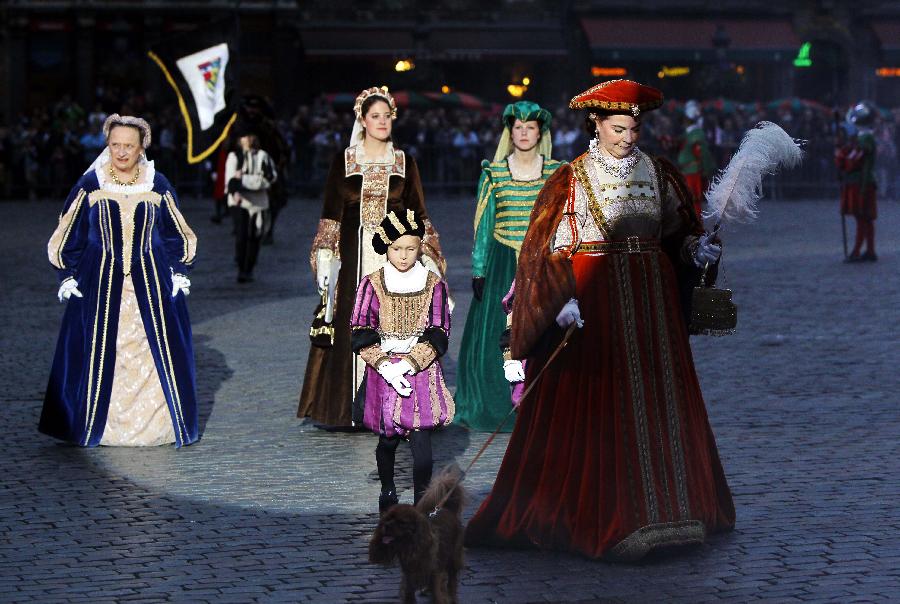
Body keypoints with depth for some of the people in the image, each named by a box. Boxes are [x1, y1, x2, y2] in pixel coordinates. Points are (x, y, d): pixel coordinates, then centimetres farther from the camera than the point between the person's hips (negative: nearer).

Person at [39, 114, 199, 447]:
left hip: (151, 283, 1)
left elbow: (178, 236, 12)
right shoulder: (90, 185, 1)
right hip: (102, 285, -1)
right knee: (99, 355, 0)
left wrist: (179, 275, 5)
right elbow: (68, 236, 6)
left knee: (160, 355, -1)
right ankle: (97, 424, 11)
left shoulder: (158, 186, 3)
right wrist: (68, 278, 1)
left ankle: (157, 425, 10)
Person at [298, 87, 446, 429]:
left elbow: (418, 214, 10)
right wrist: (324, 259, -3)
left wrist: (427, 257, 2)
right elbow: (331, 213, 4)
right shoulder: (343, 162, 5)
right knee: (351, 327, -3)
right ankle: (348, 409, 2)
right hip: (354, 254, -1)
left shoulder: (404, 163, 9)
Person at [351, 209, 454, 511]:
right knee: (388, 439, 10)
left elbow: (438, 336, -2)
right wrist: (386, 366, -15)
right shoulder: (372, 284, -1)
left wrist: (408, 364, -15)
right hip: (383, 373, 1)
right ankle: (387, 491, 35)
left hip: (422, 371, -1)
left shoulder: (434, 285, 0)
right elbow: (360, 335, -3)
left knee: (421, 439, -11)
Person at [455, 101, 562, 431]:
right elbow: (483, 224, 4)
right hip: (503, 265, 0)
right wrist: (479, 270, 0)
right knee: (497, 336, -2)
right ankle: (499, 407, 10)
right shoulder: (494, 173, 3)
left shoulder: (556, 173, 5)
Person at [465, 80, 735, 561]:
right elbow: (548, 246, -7)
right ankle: (608, 517, -2)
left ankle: (668, 508, 12)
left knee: (660, 402, 6)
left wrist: (696, 250, -7)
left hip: (651, 299, 4)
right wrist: (562, 300, -20)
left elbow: (679, 232, 15)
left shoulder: (659, 174, 8)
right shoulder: (571, 179, -3)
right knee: (598, 406, -5)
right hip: (592, 297, -4)